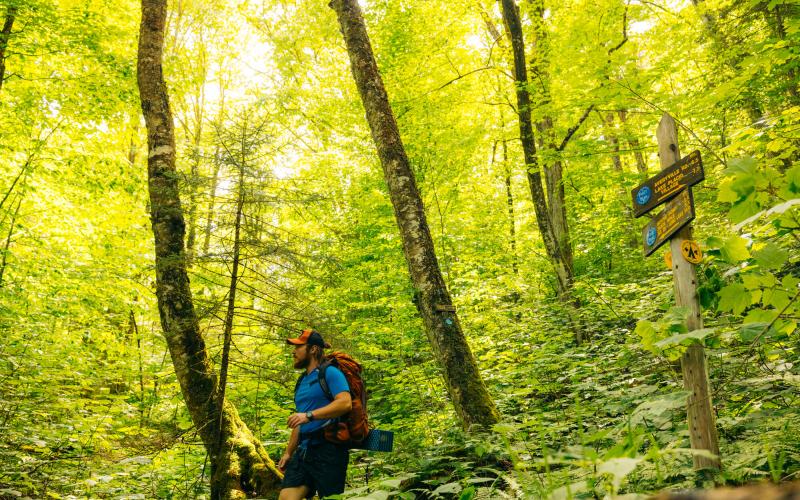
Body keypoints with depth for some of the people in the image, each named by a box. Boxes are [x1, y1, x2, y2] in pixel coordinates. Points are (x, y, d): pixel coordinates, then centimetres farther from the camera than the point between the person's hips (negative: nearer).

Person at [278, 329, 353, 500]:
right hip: (304, 449, 8)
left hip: (328, 448, -8)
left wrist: (309, 415, -27)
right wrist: (288, 452, 22)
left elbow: (345, 403, -22)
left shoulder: (330, 372, -5)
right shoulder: (302, 382, 21)